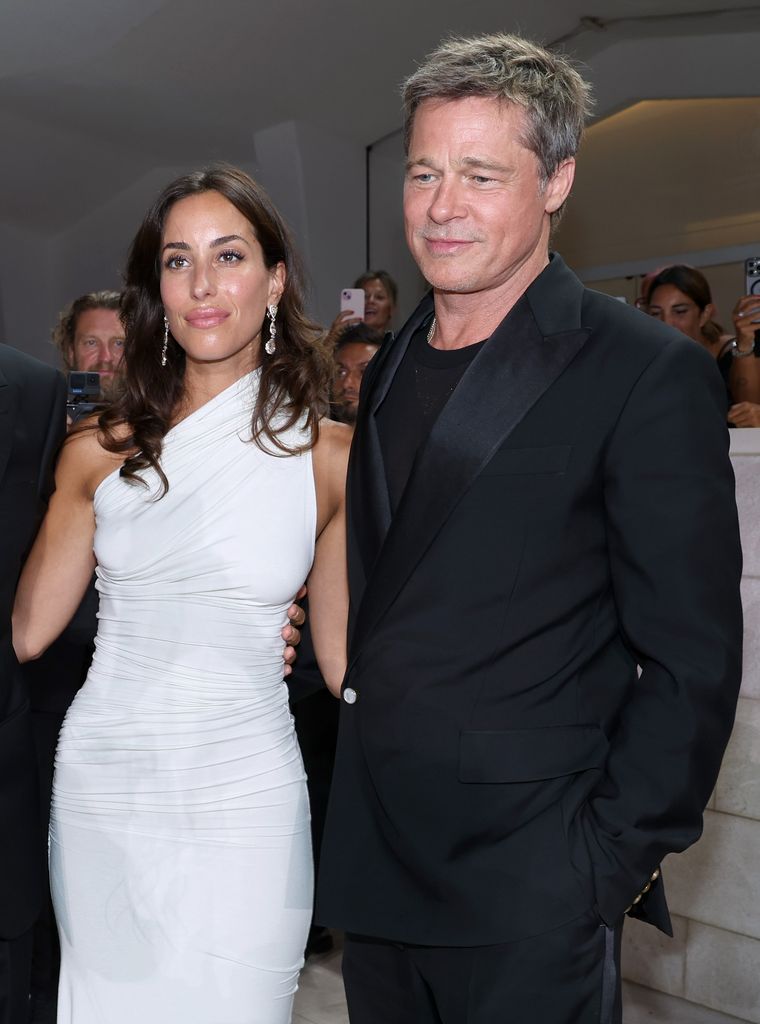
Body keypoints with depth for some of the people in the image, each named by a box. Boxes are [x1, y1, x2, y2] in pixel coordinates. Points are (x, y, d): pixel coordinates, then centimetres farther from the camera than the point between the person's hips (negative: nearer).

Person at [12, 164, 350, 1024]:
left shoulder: (330, 456, -4)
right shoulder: (101, 452, 1)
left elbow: (344, 654, 1)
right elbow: (27, 631, 0)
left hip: (243, 800, -2)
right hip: (102, 790, 2)